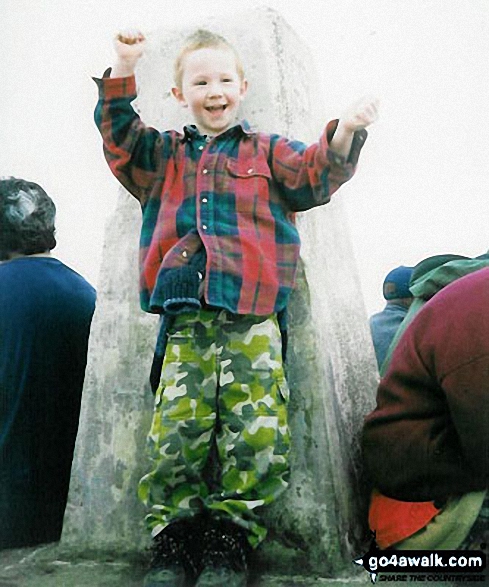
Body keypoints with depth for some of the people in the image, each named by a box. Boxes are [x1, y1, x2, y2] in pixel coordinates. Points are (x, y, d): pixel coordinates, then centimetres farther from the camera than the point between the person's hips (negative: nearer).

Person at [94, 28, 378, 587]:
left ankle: (230, 538, 5)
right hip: (184, 321, 1)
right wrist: (122, 72, 8)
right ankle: (172, 537, 6)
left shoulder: (266, 151, 20)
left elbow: (314, 177, 10)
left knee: (256, 430, -10)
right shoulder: (163, 155, 26)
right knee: (176, 429, -8)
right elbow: (119, 139, 18)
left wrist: (344, 134, -7)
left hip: (251, 320, -1)